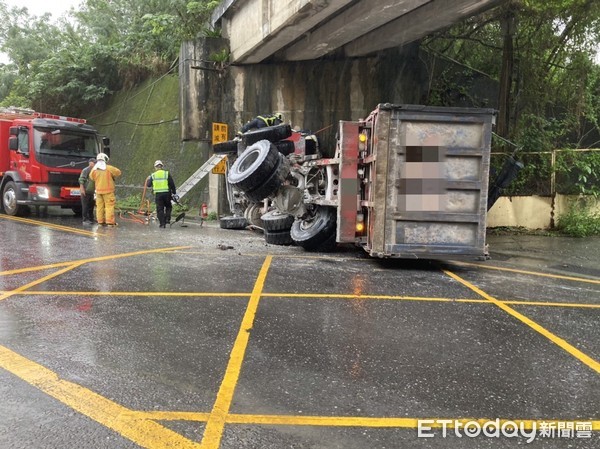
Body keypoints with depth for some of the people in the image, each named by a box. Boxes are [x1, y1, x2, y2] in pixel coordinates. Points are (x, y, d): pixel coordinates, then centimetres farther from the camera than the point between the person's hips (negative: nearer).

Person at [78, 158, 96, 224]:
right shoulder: (86, 170, -9)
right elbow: (81, 180, -16)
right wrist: (82, 189, -22)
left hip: (91, 192, 8)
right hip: (85, 191, -8)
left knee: (91, 205, 12)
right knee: (85, 206, -6)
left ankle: (91, 219, 20)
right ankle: (85, 220, -3)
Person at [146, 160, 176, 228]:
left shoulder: (153, 175, 5)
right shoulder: (167, 173, 2)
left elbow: (148, 185, 10)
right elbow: (172, 184, 0)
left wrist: (148, 179, 30)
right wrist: (174, 192, 11)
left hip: (158, 194, 0)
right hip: (167, 193, 0)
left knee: (160, 209, 5)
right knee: (168, 207, 19)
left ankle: (162, 223, 2)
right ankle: (167, 219, 4)